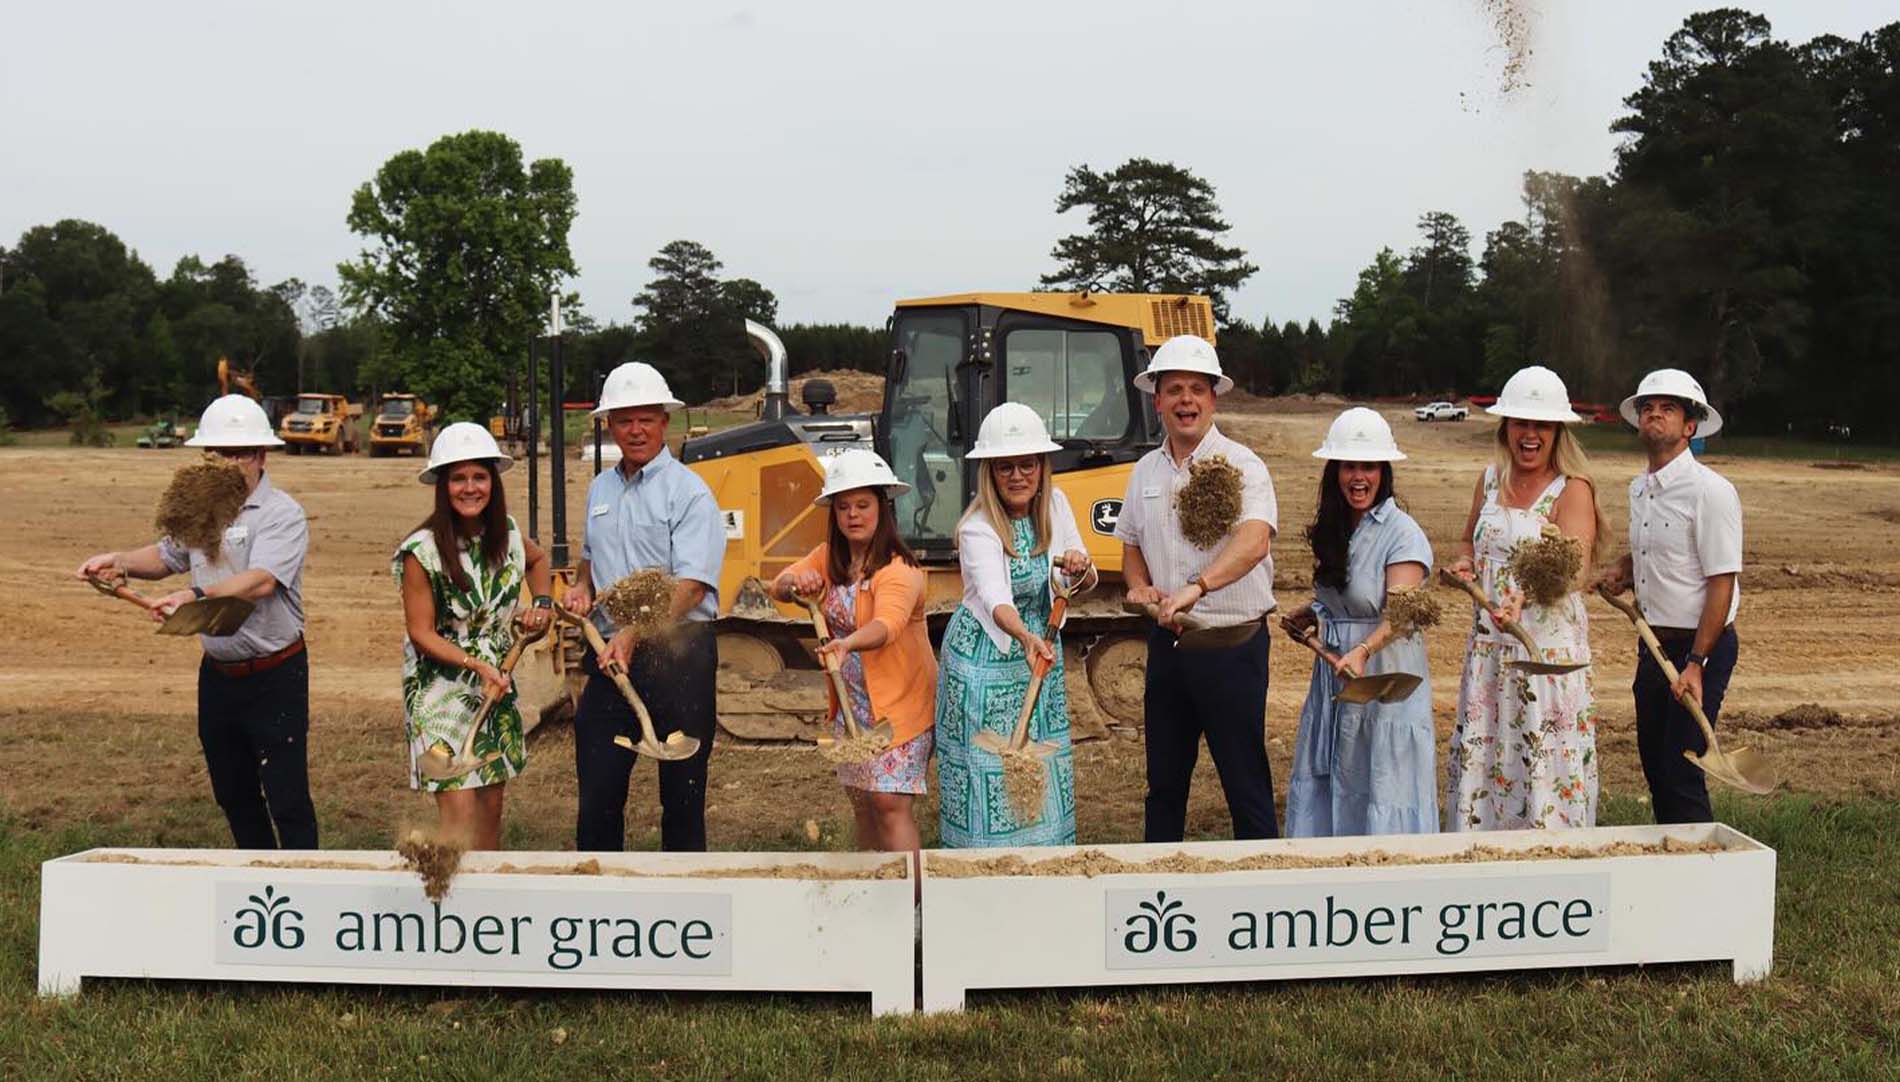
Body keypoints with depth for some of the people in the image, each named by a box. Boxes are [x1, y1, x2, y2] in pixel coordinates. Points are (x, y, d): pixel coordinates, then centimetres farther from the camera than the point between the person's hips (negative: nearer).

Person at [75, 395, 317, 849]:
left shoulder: (281, 514, -15)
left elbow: (260, 581, -29)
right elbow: (167, 556, 23)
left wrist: (196, 596, -43)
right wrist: (121, 563, 3)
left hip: (275, 678, -8)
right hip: (217, 673, 8)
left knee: (287, 799, -7)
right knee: (232, 794, 16)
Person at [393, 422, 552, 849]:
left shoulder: (506, 533, -1)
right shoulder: (423, 551, -18)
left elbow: (537, 560, 23)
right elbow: (421, 633, -14)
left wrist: (542, 602, 6)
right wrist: (476, 665, -24)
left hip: (496, 685, 6)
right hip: (441, 689, -6)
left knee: (491, 812, 11)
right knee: (460, 816, -13)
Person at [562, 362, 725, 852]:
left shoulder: (688, 492, -7)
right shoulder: (600, 490, 14)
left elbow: (689, 586, -16)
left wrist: (633, 636, -26)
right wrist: (582, 588, 10)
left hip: (676, 653, -6)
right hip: (610, 653, 6)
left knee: (682, 792, 3)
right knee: (598, 790, 5)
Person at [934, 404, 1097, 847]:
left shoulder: (1055, 504, -4)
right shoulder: (978, 529, -22)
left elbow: (1087, 582, 2)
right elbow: (995, 599, -37)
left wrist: (1080, 567, -22)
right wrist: (1026, 638, -56)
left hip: (1040, 649, 6)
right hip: (986, 658, -6)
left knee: (1043, 773, 11)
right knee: (989, 776, -4)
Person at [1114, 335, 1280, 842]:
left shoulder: (1241, 466, -10)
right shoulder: (1146, 471, 9)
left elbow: (1254, 540, -28)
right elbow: (1132, 544, 22)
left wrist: (1197, 587, -43)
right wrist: (1140, 586, -1)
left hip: (1232, 644, -6)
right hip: (1167, 643, 6)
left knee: (1246, 781, 0)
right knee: (1164, 779, 15)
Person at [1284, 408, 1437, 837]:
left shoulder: (1403, 534, -14)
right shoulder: (1333, 530, 10)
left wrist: (1362, 651, -41)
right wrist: (1312, 615, 7)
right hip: (1333, 676, 8)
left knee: (1382, 795, -3)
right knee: (1324, 791, 10)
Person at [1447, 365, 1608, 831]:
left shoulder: (1573, 490, -9)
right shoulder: (1490, 480, 10)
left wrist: (1525, 597, -39)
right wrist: (1464, 563, 2)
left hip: (1549, 642, -6)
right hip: (1489, 642, 6)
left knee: (1545, 761, -5)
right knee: (1480, 753, 7)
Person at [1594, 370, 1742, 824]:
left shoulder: (1710, 491, -15)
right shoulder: (1639, 488, 11)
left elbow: (1722, 583, -18)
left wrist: (1695, 664, -23)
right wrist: (1623, 569, 6)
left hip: (1699, 648, -8)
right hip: (1654, 646, 8)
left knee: (1682, 774, -8)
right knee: (1655, 768, 13)